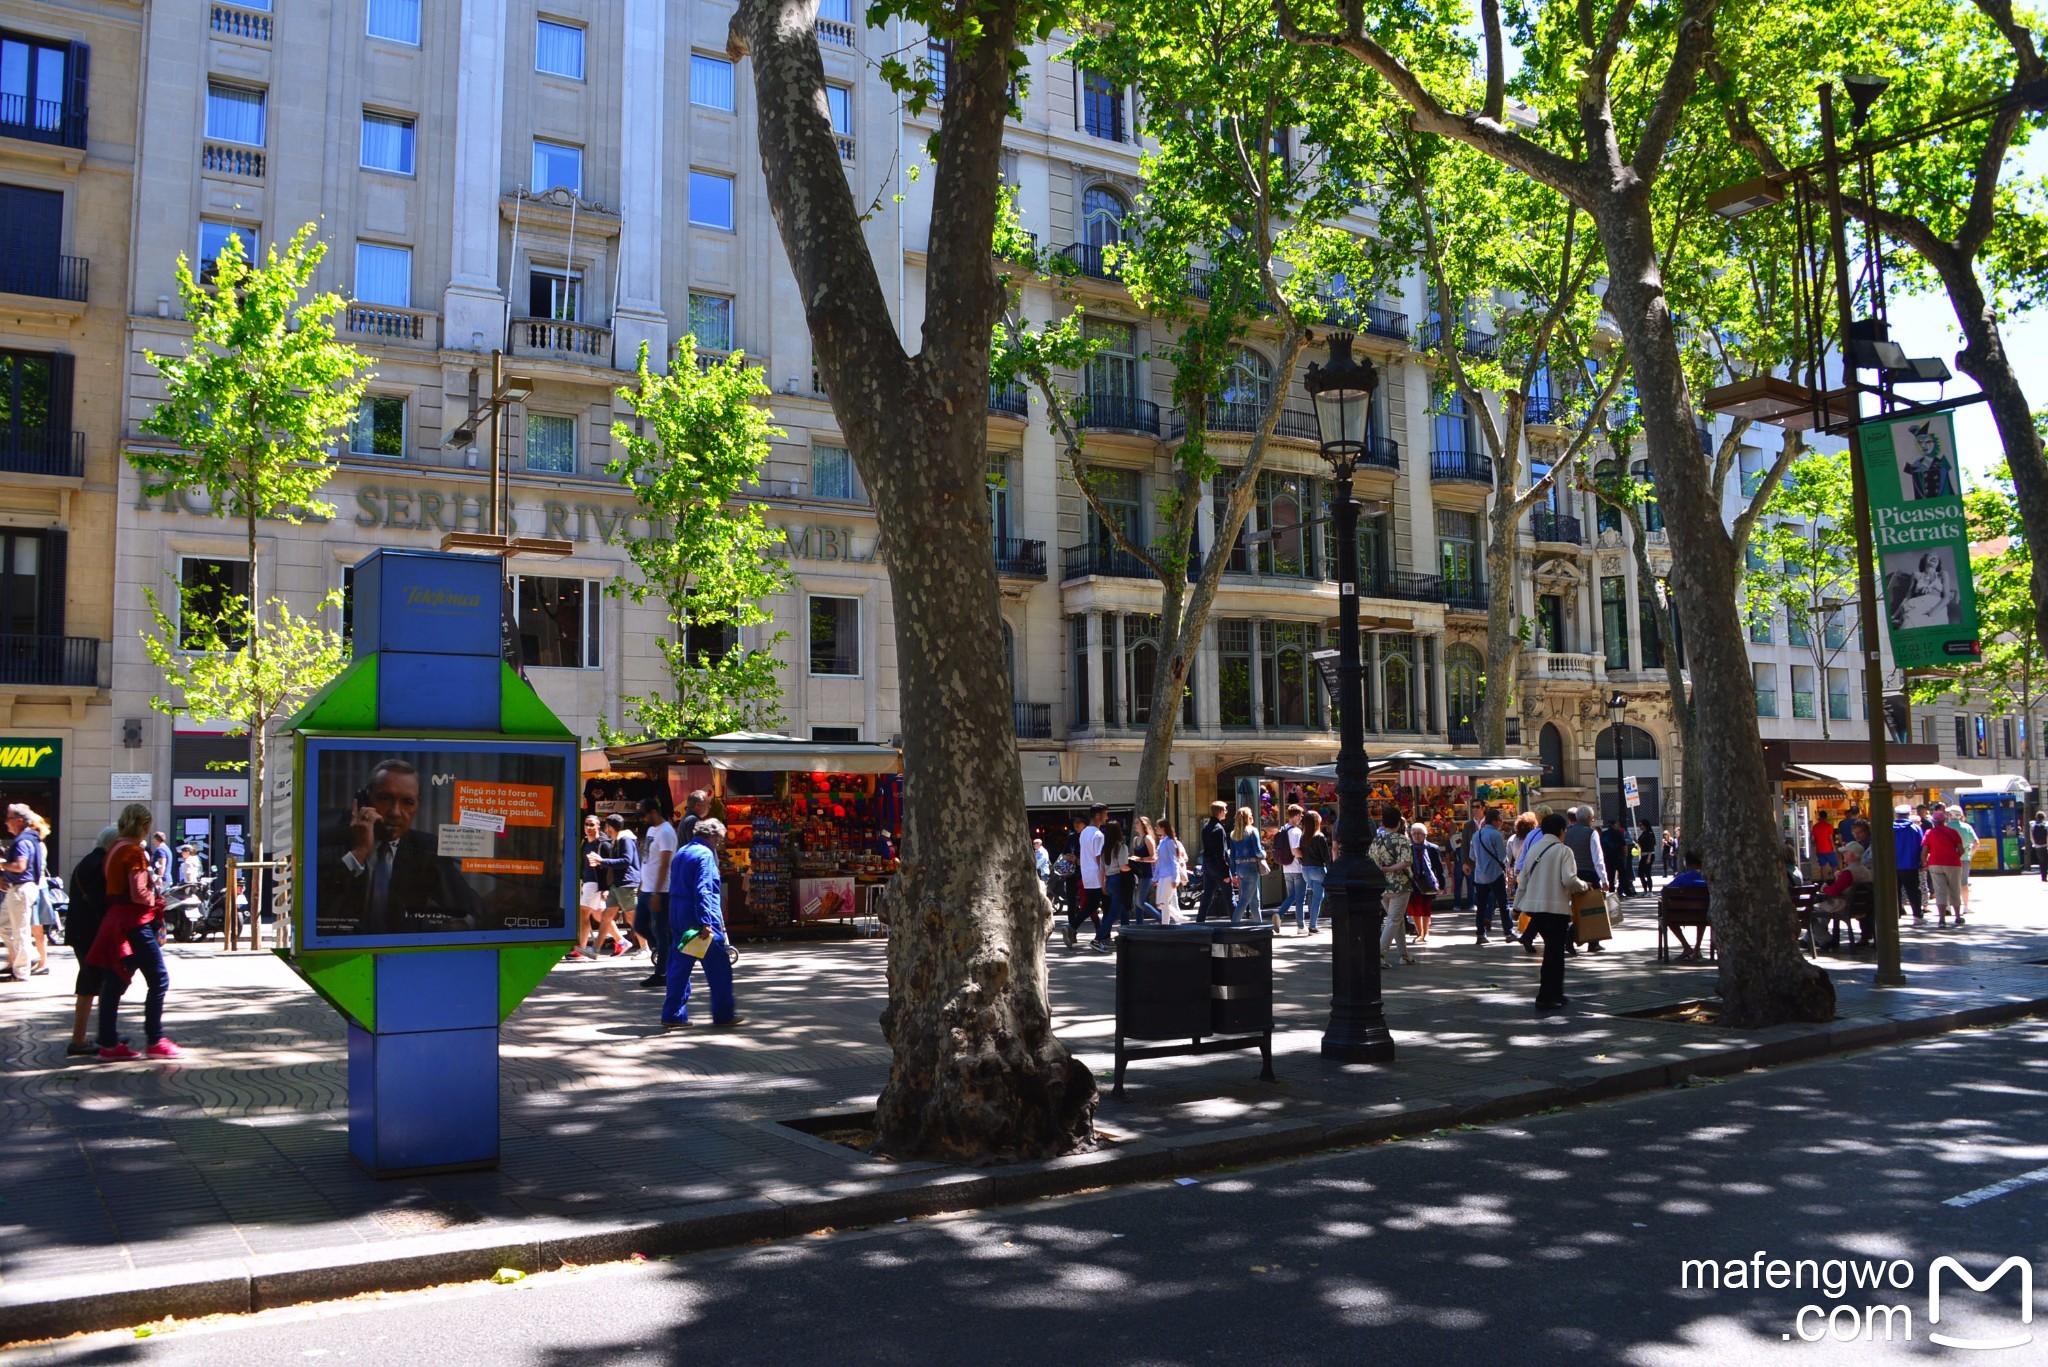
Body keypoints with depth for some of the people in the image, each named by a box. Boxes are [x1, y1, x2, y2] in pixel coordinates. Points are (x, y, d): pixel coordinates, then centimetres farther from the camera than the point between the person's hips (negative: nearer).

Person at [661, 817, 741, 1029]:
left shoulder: (680, 853, 16)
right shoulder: (705, 855, -13)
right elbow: (703, 891, -21)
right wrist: (705, 923, -24)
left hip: (678, 919, 9)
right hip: (699, 920, -9)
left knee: (679, 967, 11)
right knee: (719, 969, 1)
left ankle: (673, 1015, 11)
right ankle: (724, 1015, 5)